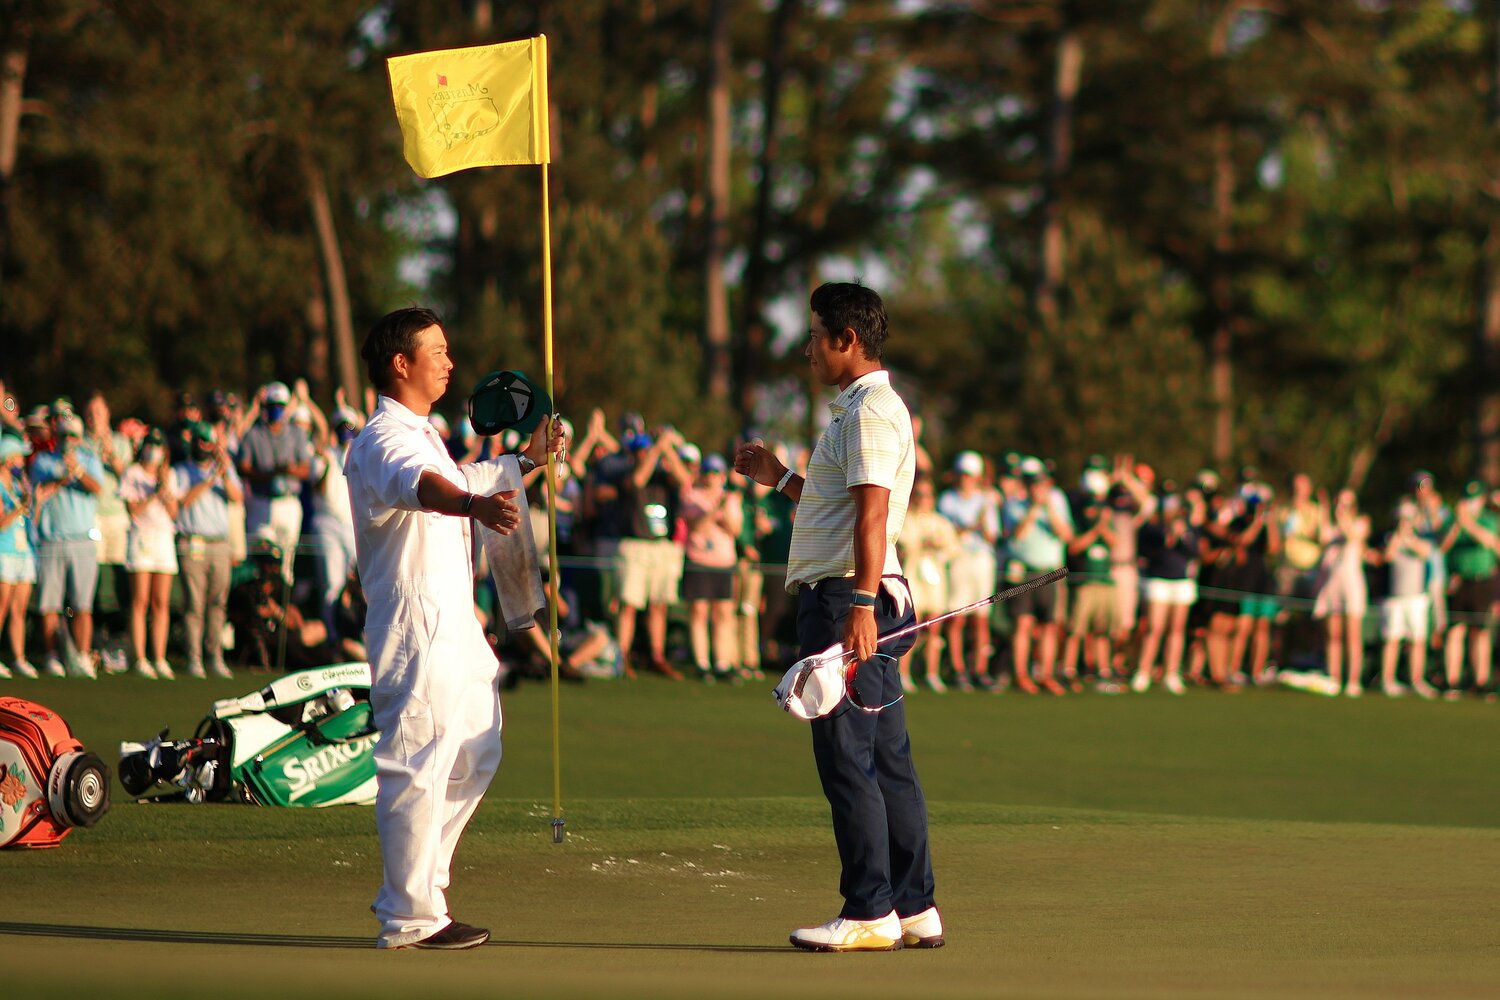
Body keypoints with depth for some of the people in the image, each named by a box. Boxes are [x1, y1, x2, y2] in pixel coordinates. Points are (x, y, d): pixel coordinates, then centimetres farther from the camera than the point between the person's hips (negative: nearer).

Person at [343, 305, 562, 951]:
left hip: (453, 624, 11)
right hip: (413, 625, -11)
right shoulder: (383, 441, -15)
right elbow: (418, 484, -39)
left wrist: (528, 459, 40)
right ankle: (409, 917, -5)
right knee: (418, 765, -8)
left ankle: (420, 880, 26)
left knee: (475, 753, 17)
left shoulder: (422, 433, 19)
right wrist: (474, 504, -58)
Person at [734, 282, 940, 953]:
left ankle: (870, 913, -10)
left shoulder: (871, 409, -11)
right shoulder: (859, 409, 22)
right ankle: (914, 908, 12)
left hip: (845, 598, -11)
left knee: (845, 758, -10)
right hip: (853, 601, 11)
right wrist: (779, 478, 31)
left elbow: (872, 513, -23)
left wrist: (860, 604, -31)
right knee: (886, 759, 10)